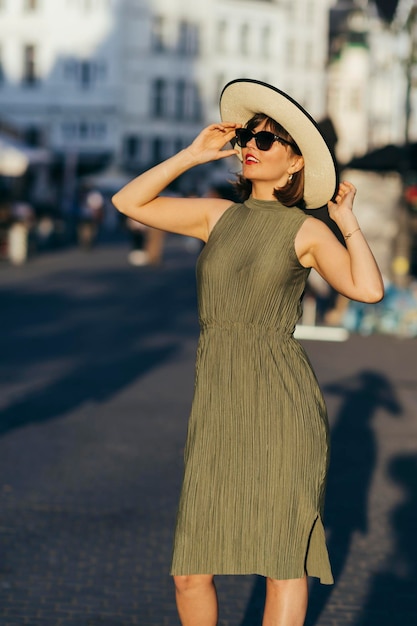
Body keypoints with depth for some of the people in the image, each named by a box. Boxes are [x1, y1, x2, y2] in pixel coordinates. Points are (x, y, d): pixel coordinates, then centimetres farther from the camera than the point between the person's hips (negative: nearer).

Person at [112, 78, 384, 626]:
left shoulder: (308, 232, 3)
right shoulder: (219, 216, 15)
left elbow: (369, 289, -12)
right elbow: (129, 202, 14)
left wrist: (347, 217, -1)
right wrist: (194, 154, 9)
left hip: (281, 406, -4)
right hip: (218, 408, 4)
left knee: (284, 562, -4)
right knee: (190, 575, 2)